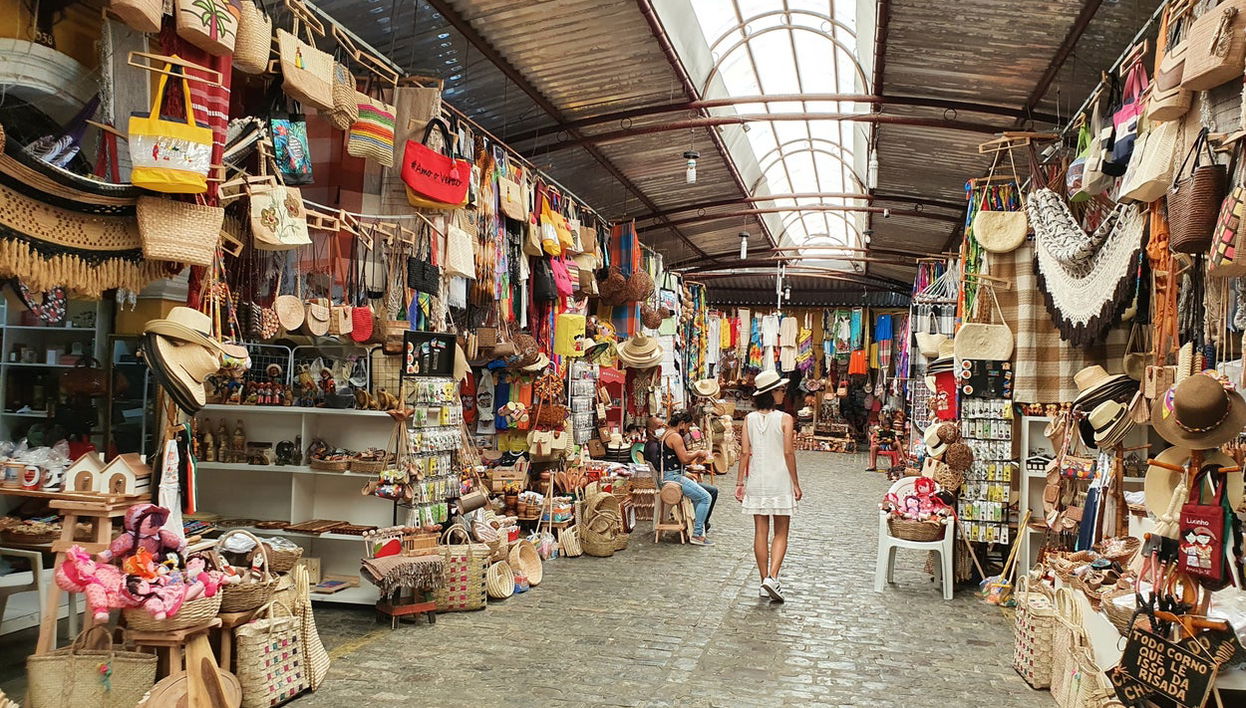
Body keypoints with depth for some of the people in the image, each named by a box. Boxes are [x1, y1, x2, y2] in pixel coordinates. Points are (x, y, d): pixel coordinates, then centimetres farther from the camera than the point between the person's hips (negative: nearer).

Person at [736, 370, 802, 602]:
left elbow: (745, 452, -2)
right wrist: (796, 484, -3)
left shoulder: (750, 419, 0)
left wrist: (740, 482, 3)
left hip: (757, 482, 3)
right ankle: (772, 577, -9)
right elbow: (788, 453, -10)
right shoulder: (785, 419, -9)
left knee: (760, 532, 9)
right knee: (780, 533, 7)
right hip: (780, 481, -3)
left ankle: (765, 582, 14)